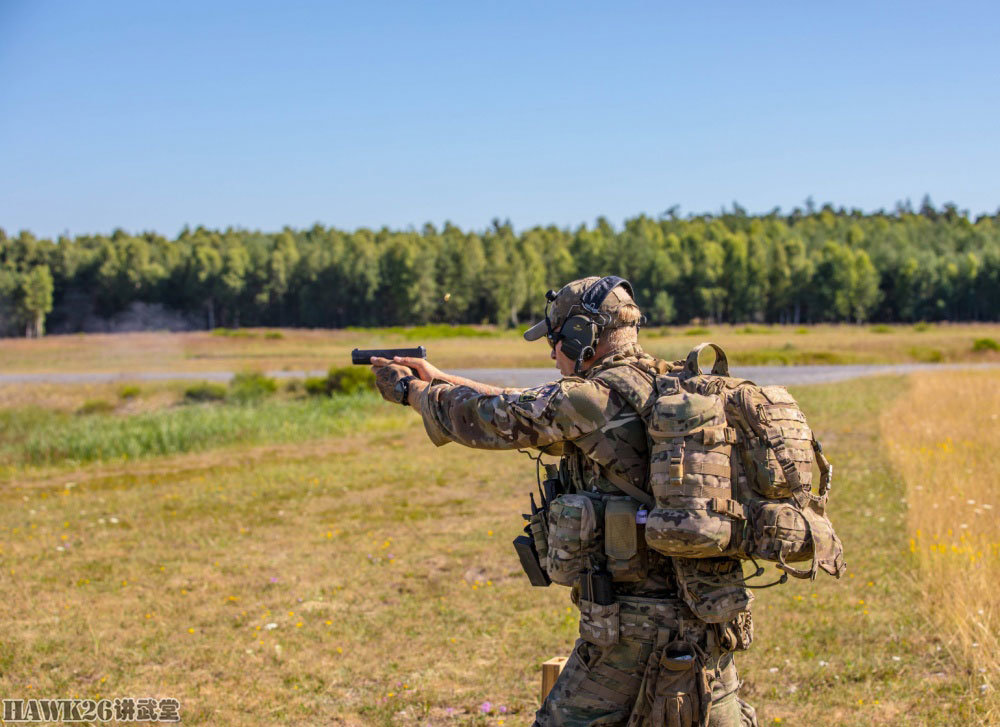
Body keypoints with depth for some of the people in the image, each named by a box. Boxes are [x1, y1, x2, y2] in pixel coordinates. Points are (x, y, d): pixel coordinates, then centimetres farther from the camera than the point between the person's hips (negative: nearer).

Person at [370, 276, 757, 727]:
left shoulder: (591, 399, -14)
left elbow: (486, 418, -1)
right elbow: (529, 408, 20)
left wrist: (410, 390, 18)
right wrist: (439, 380, 25)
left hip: (629, 630, -7)